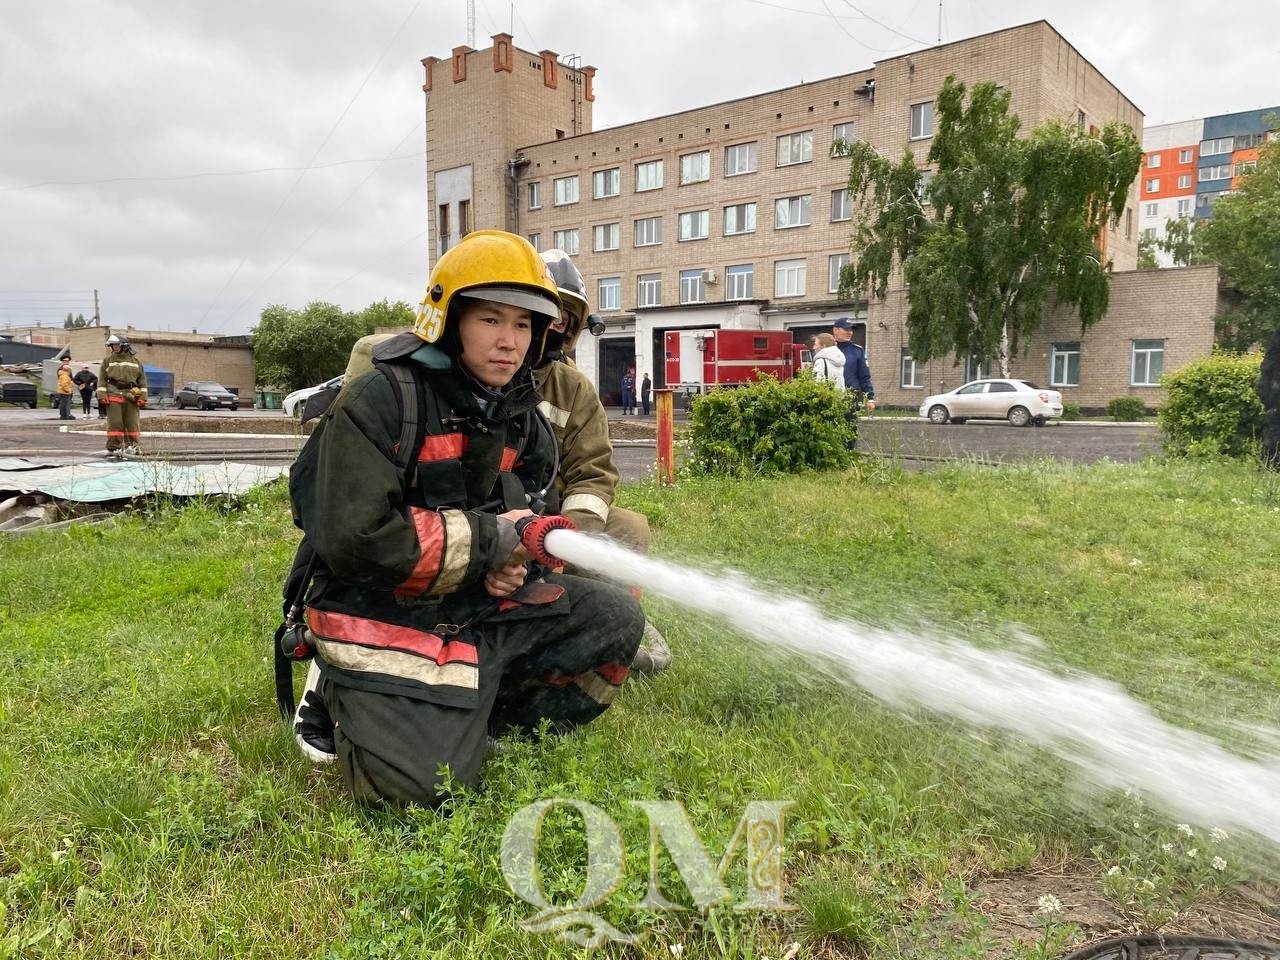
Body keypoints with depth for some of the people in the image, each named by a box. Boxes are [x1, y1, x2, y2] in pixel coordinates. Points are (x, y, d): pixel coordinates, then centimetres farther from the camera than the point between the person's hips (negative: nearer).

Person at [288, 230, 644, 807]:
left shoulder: (521, 418, 7)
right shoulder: (380, 400, -16)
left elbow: (528, 515, 20)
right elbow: (354, 538, -25)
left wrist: (515, 563, -6)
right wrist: (491, 541, -20)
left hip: (481, 607, 7)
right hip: (383, 615, -7)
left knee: (616, 619, -3)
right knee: (426, 786, -21)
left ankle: (490, 726, 7)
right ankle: (345, 695, 9)